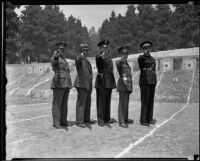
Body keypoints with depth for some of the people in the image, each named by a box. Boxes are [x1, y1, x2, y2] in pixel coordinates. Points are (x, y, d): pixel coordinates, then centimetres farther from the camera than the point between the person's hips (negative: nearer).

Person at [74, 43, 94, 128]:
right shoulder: (78, 59, -9)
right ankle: (79, 121, -5)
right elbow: (78, 60, -36)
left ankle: (86, 119, 23)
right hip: (82, 84, -9)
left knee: (87, 102, 13)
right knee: (81, 102, -8)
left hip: (88, 84, 9)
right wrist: (81, 56, -60)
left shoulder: (87, 60, 18)